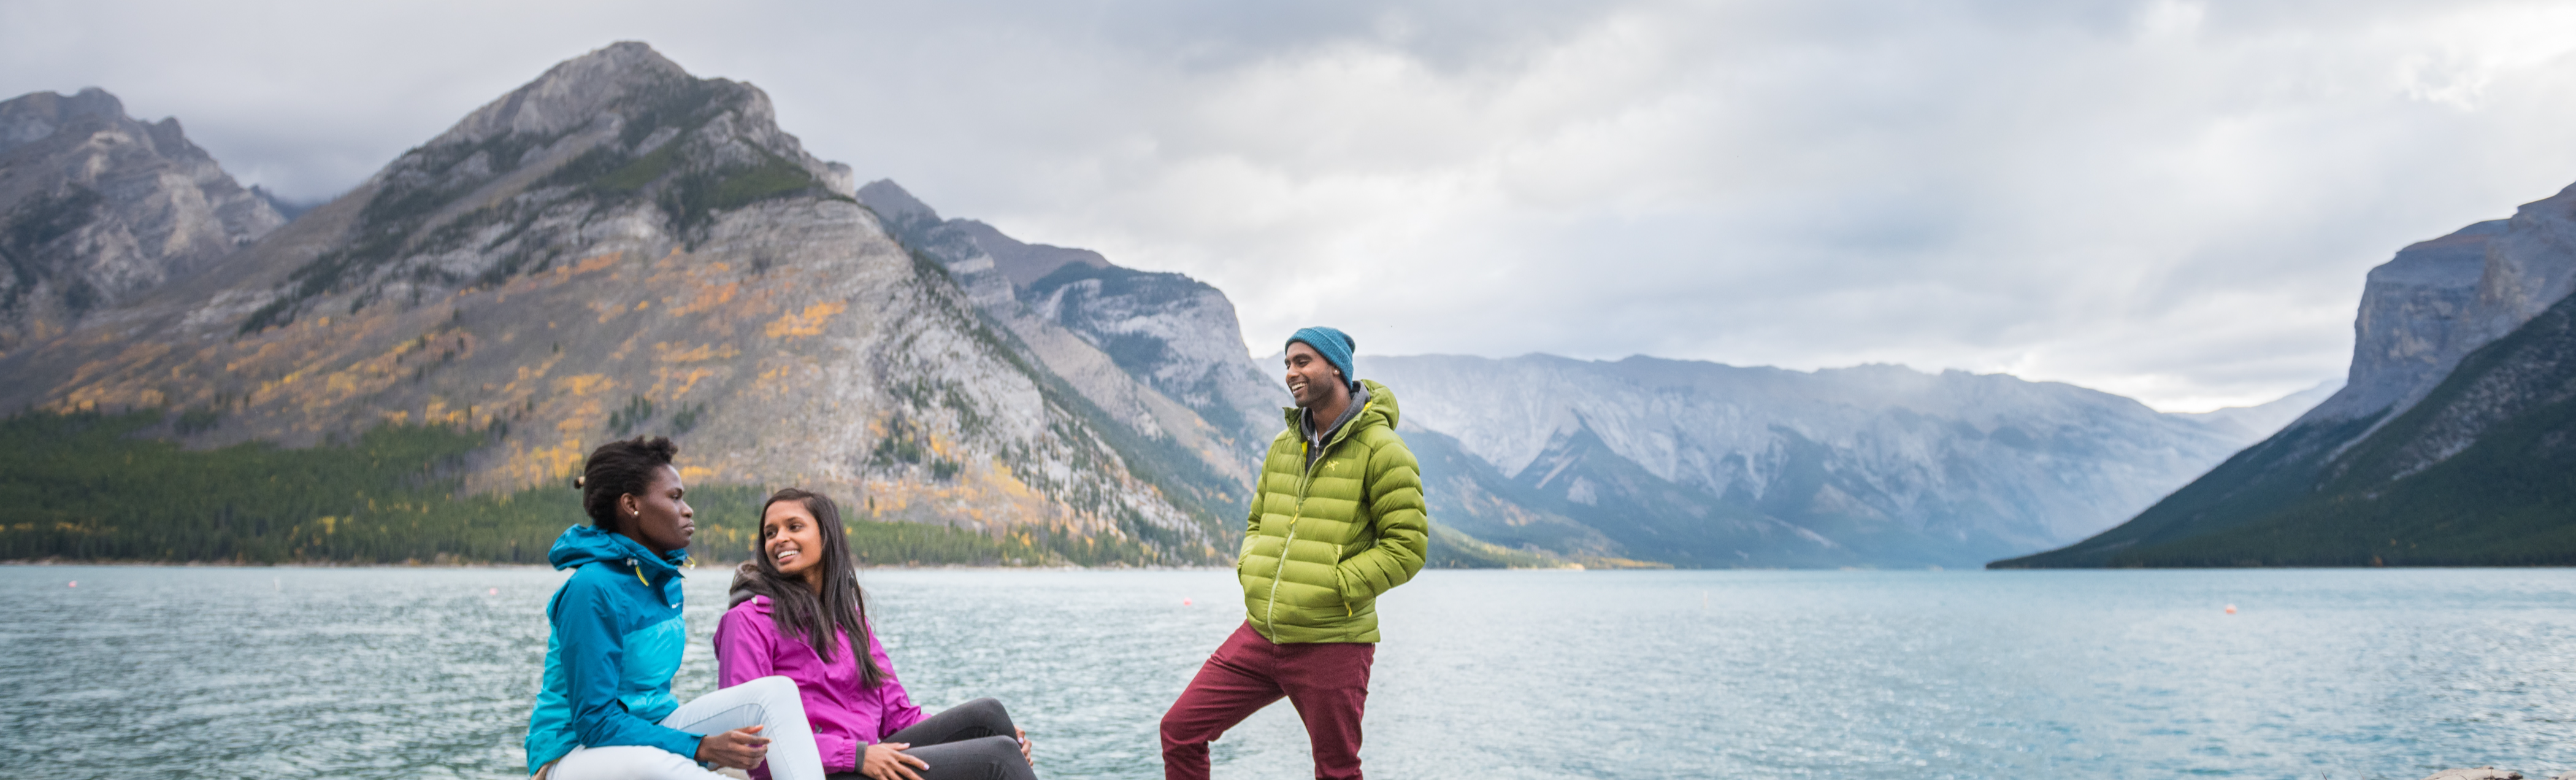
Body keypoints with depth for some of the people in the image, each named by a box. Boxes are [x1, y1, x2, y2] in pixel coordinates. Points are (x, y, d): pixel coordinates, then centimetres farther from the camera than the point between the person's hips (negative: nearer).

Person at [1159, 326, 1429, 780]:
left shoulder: (1381, 448, -9)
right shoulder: (1285, 445, 12)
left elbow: (1408, 545, -13)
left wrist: (1333, 588, -17)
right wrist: (1249, 569, 3)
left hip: (1331, 645, -6)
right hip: (1259, 635, 6)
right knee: (1181, 729, 1)